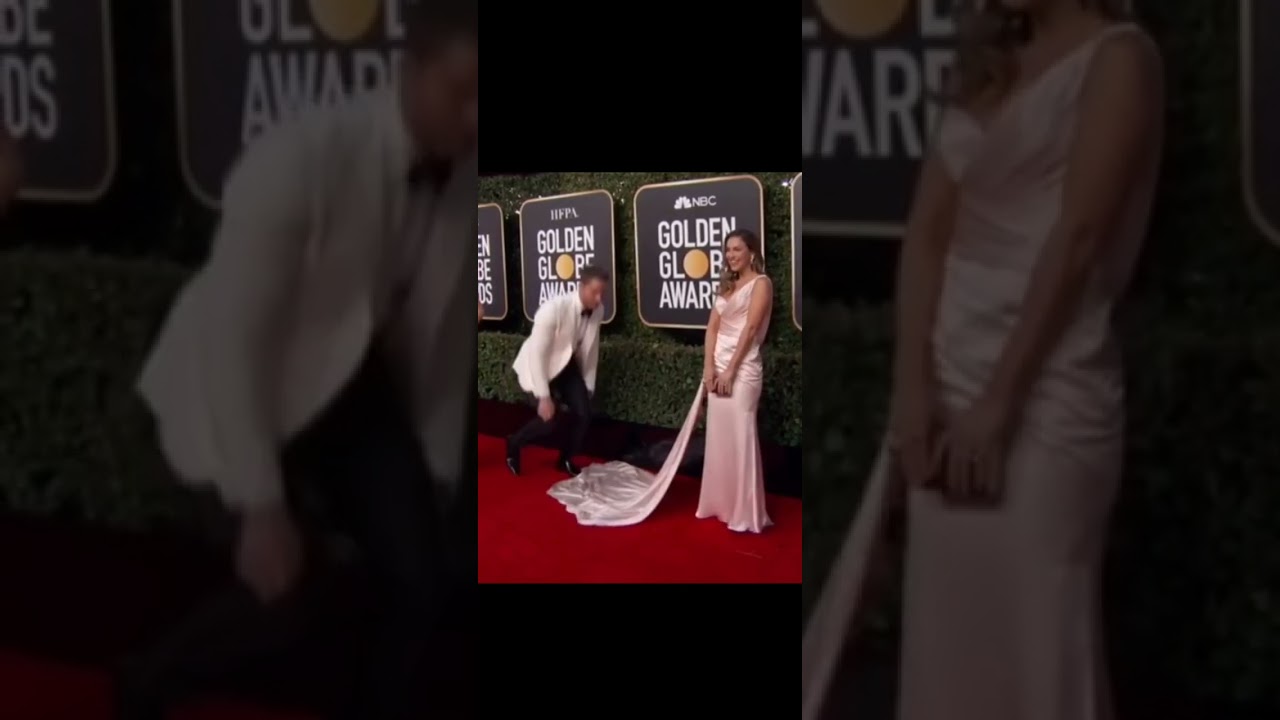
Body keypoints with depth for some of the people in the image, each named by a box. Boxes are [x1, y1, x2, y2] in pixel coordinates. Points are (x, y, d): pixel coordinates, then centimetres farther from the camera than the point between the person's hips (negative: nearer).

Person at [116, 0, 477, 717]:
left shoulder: (470, 178, -15)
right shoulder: (302, 159, -31)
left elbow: (452, 329, -1)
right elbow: (232, 336, -28)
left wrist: (438, 474, 5)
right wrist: (262, 506, -29)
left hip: (360, 385, 5)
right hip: (246, 385, -5)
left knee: (419, 577, -8)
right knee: (289, 591, -14)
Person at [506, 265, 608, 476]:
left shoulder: (598, 311, -15)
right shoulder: (554, 309, -34)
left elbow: (592, 349, 0)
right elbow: (537, 353, -31)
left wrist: (588, 386, 3)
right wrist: (544, 397, -31)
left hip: (567, 364, 6)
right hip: (539, 365, -6)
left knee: (584, 414, -5)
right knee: (548, 420, -18)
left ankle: (566, 460, 21)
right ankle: (514, 444, 13)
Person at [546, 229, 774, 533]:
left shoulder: (761, 283, -5)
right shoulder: (727, 285, 18)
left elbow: (750, 329, -13)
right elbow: (712, 327, 11)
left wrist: (730, 370, -17)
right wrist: (709, 366, -2)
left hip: (742, 369, -8)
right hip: (718, 367, 8)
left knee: (740, 439, -9)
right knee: (718, 438, 10)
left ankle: (746, 514, -5)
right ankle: (722, 505, 17)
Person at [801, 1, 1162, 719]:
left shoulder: (1118, 58, -4)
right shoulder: (987, 61, 16)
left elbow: (1077, 241, -13)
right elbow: (928, 232, 6)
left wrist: (997, 404, -17)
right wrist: (914, 388, -7)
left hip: (1045, 397, -7)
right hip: (953, 381, 7)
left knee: (1037, 640, -4)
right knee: (948, 635, 9)